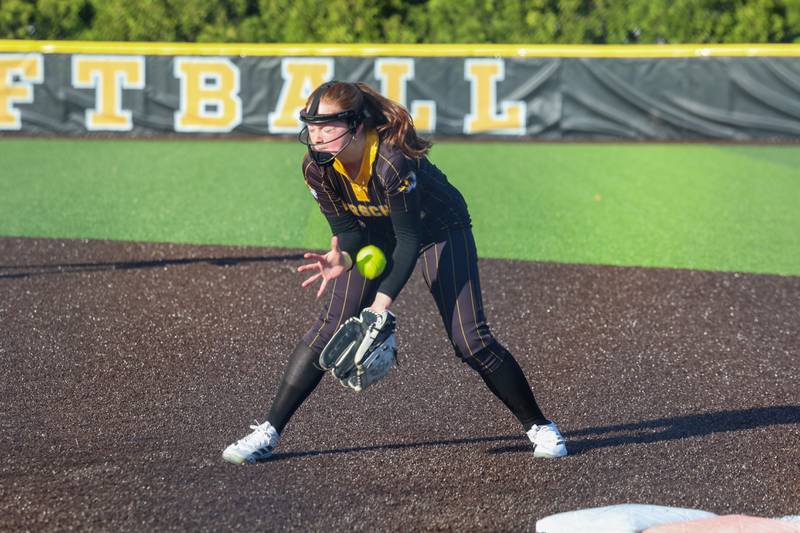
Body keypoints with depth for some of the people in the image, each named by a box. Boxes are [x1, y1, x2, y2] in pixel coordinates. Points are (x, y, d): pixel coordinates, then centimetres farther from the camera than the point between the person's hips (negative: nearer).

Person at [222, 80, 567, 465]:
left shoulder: (392, 162, -39)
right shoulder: (317, 167, -22)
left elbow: (409, 240, -34)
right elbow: (346, 229, -12)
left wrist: (383, 302, -41)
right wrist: (342, 258, -35)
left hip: (439, 230, -4)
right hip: (375, 234, 4)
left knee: (469, 339, -11)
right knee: (331, 325, -9)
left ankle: (539, 426, 6)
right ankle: (267, 433, -6)